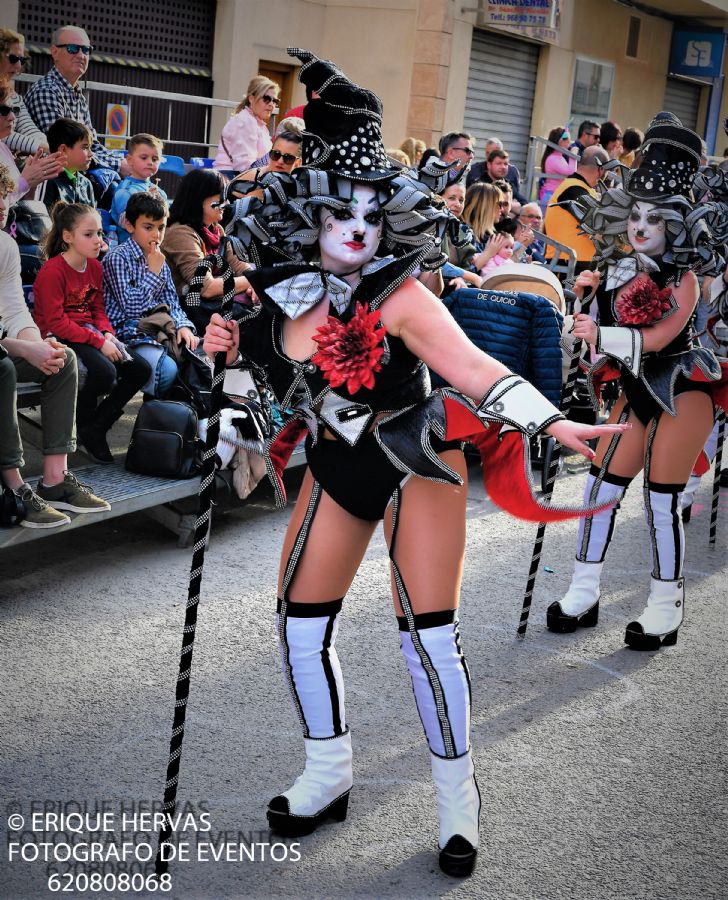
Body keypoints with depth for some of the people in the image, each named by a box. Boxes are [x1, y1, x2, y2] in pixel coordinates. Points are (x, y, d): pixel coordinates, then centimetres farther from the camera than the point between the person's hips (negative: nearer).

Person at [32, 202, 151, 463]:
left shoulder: (94, 266, 11)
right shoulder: (52, 271, -16)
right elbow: (56, 323, -20)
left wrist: (107, 334, -7)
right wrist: (98, 342, -23)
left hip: (90, 334, 9)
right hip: (58, 339, -9)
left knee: (140, 369, -5)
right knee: (104, 372, -32)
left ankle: (97, 428, 3)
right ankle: (80, 426, -3)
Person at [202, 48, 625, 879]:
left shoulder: (397, 297, -21)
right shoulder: (281, 294, -5)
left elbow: (473, 368, -30)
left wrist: (553, 421, -42)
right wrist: (233, 347, -4)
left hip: (415, 466, -5)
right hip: (336, 468, 6)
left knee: (427, 634, -6)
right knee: (300, 622, 7)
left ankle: (456, 796, 12)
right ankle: (328, 773, 28)